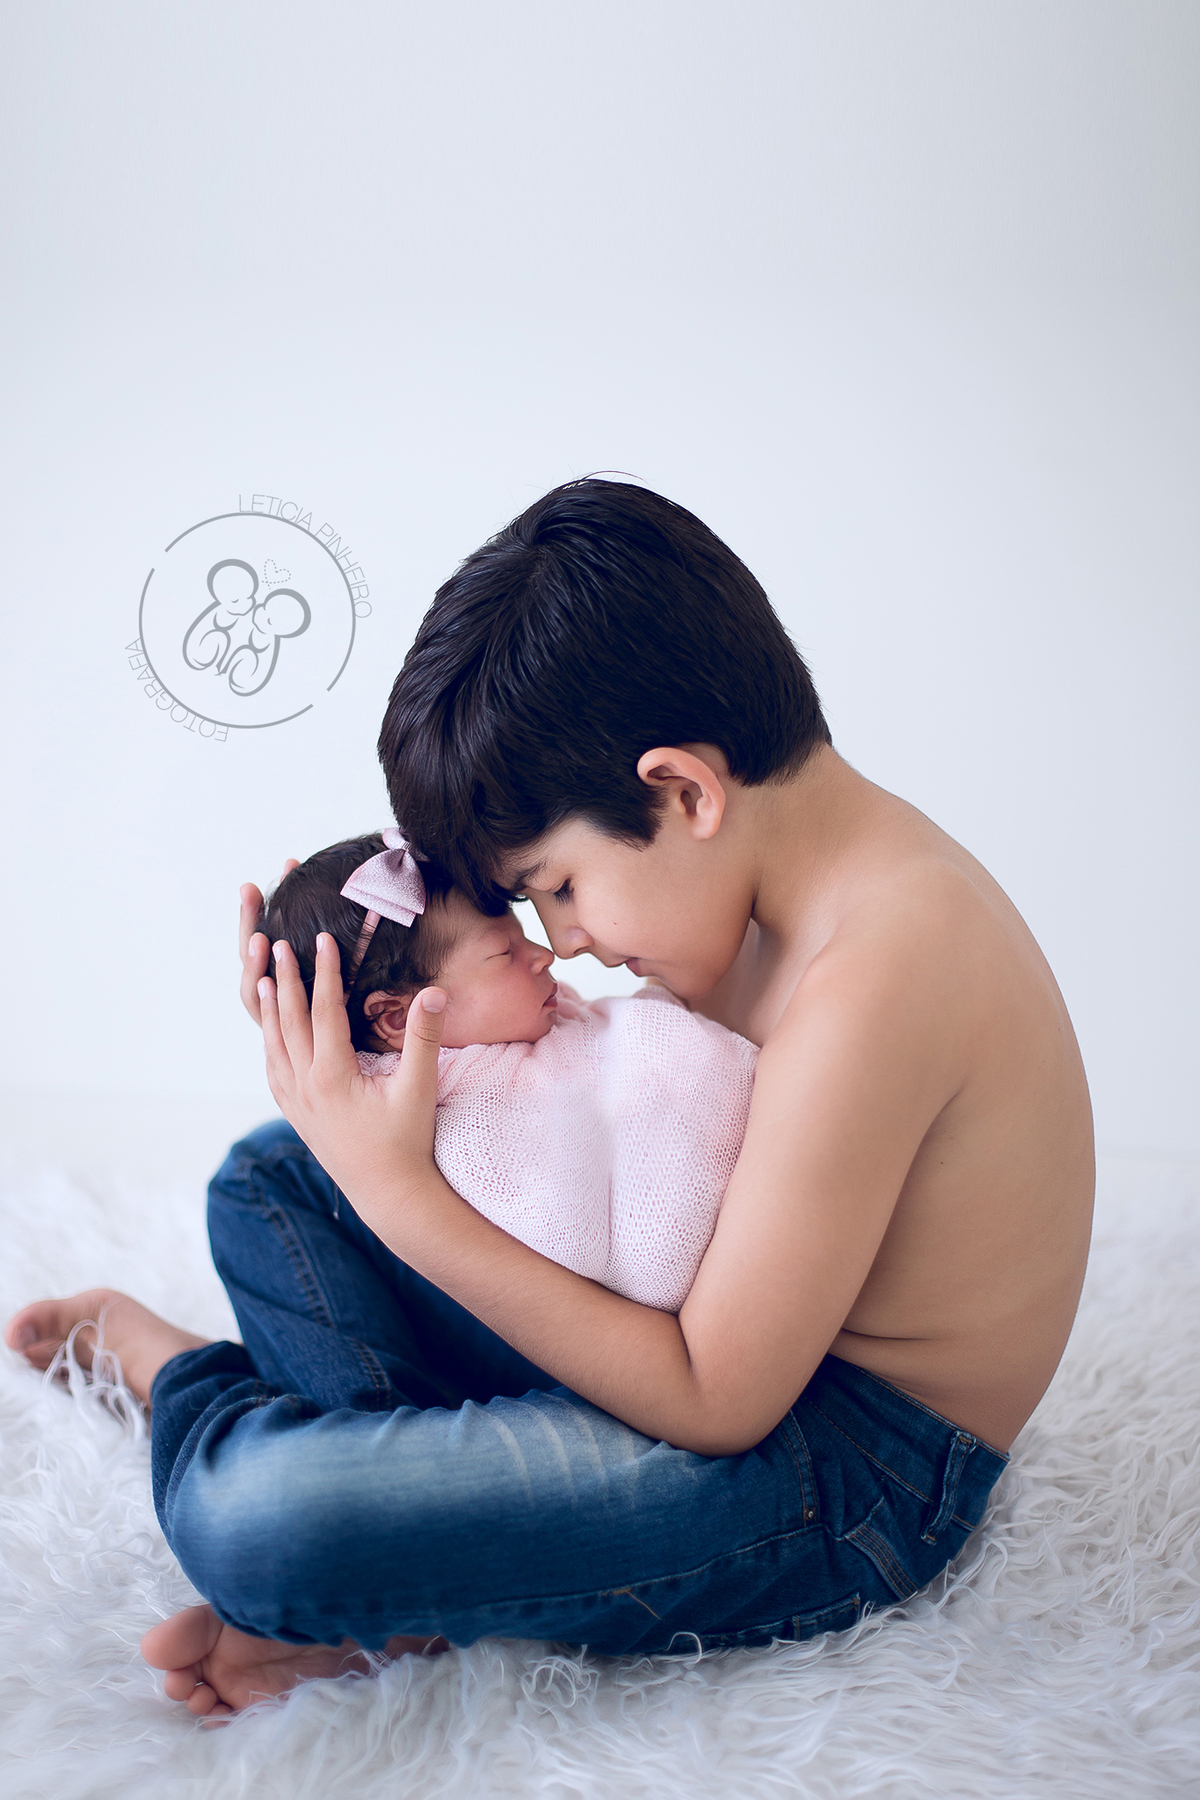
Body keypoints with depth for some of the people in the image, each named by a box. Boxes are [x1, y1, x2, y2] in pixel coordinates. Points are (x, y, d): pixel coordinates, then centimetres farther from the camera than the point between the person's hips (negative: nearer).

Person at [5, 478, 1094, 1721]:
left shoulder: (871, 976, -30)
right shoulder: (797, 877, 0)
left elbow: (714, 1404, -25)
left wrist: (403, 1197, -25)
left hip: (855, 1478, -9)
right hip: (750, 1343, 10)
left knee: (254, 1519, -28)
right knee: (272, 1175, 10)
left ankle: (183, 1383, 9)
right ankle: (393, 1606, -5)